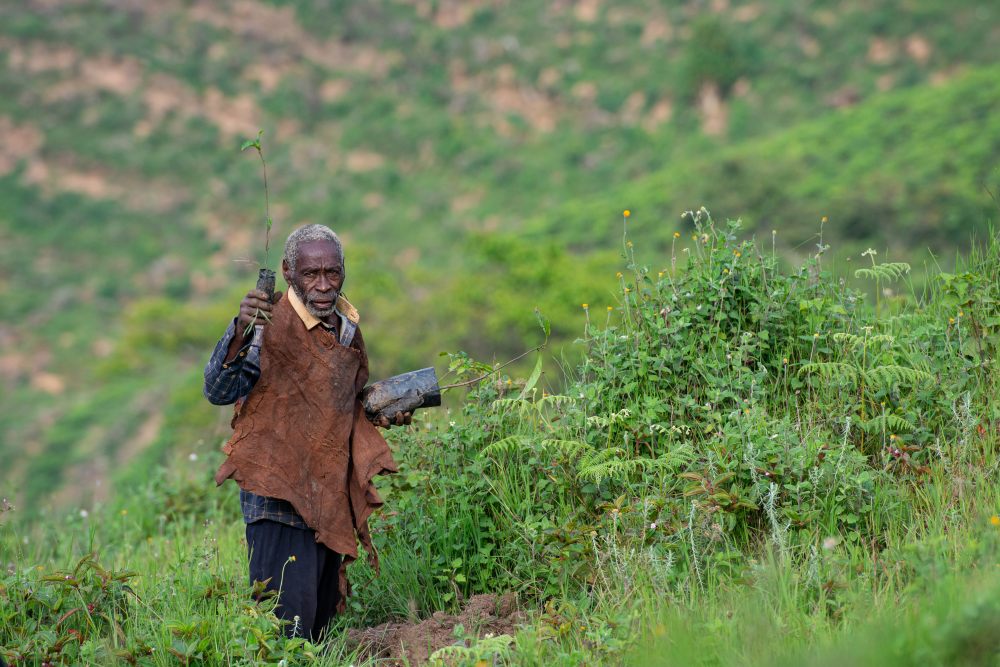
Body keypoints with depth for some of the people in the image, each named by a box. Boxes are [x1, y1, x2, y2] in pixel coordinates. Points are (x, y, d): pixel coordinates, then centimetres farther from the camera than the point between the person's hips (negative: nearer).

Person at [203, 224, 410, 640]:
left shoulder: (348, 328, 11)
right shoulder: (272, 324, -12)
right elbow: (219, 392, -24)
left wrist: (381, 413, 8)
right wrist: (241, 333, -40)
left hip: (332, 497, 7)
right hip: (280, 493, -7)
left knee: (320, 619, 13)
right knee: (288, 619, -15)